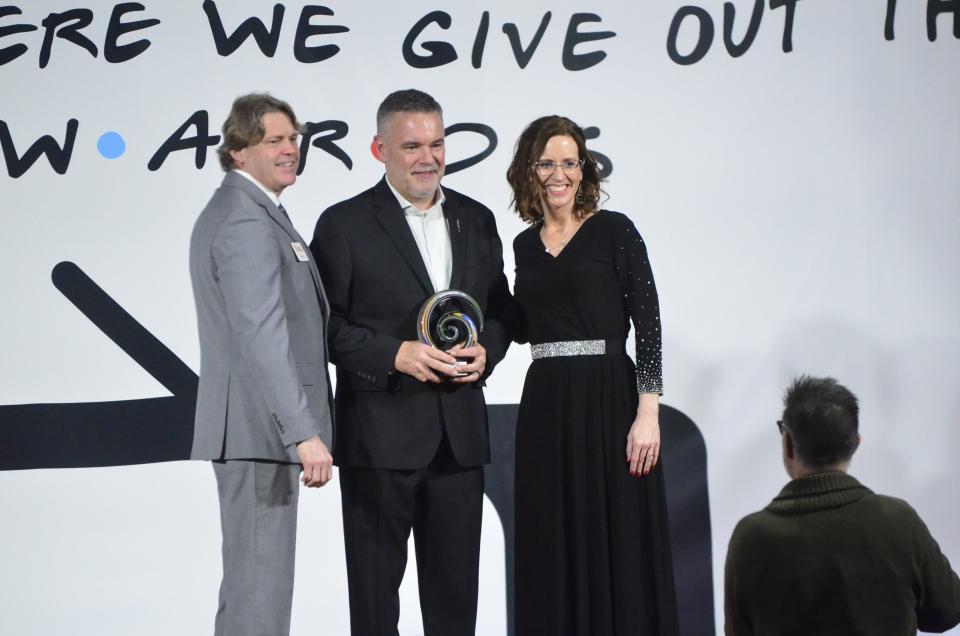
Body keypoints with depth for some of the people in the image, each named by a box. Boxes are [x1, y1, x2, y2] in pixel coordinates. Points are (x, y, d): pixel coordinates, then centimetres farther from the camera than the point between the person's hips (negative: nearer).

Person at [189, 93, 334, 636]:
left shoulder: (235, 210, 18)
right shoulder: (247, 222, -16)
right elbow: (262, 335, -24)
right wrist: (303, 432, -26)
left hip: (260, 428, 11)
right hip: (262, 428, -11)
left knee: (249, 577, 17)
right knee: (261, 578, -7)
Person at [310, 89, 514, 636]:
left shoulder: (476, 221, 11)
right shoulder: (344, 224, -4)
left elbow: (501, 309, 16)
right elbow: (323, 324, -7)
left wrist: (486, 351, -5)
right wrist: (395, 355, -19)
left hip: (459, 432, 5)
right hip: (380, 434, -4)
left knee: (455, 581, 12)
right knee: (375, 581, 5)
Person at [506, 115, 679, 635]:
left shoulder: (613, 231, -4)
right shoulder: (525, 245, 12)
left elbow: (648, 322, -8)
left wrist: (648, 414, -15)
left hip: (608, 401, -5)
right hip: (544, 406, 5)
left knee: (618, 546, -2)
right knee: (552, 548, 8)